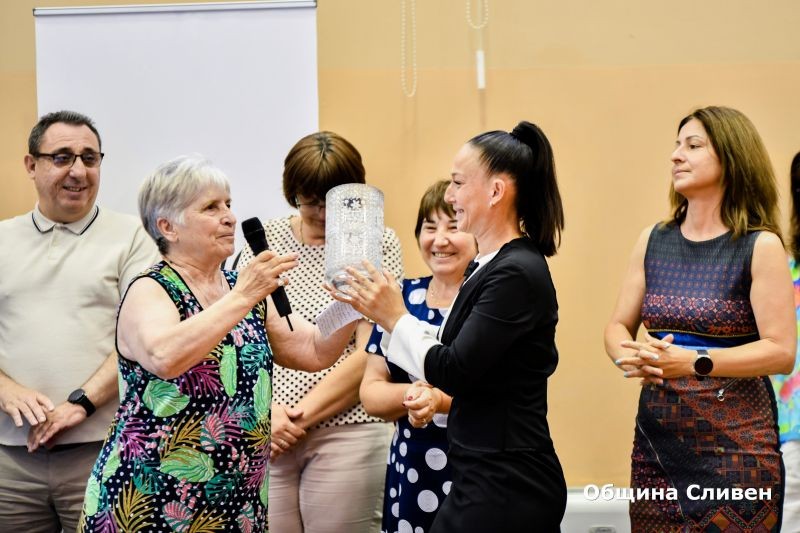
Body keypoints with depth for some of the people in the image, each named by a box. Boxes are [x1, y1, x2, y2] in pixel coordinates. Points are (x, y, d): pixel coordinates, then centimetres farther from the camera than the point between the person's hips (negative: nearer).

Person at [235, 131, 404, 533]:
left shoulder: (377, 244, 1)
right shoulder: (264, 239, 9)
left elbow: (368, 356, -5)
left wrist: (299, 416, -8)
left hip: (346, 434, -2)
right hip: (265, 435, 2)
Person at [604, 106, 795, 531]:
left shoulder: (760, 247, -6)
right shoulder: (653, 242, 9)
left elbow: (781, 351, -13)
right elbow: (618, 327, 11)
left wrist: (695, 363, -22)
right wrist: (628, 354, -12)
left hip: (734, 445, -4)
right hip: (656, 439, 5)